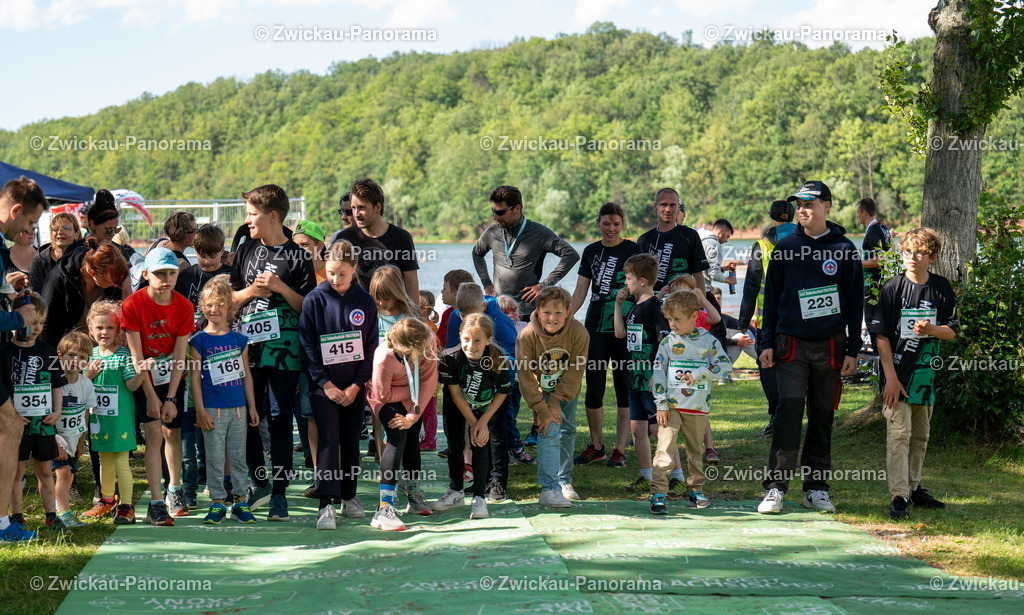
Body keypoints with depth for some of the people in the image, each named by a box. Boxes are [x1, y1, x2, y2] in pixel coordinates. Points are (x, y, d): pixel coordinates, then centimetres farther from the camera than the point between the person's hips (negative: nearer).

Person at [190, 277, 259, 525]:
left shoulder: (239, 340, 8)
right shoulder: (199, 341, -1)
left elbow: (246, 375, 12)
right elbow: (195, 377, -3)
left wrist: (252, 406, 10)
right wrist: (200, 410, -8)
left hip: (238, 408, 3)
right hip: (212, 409, -2)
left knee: (238, 456, 7)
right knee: (215, 458, 2)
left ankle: (240, 501, 14)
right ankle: (218, 502, 9)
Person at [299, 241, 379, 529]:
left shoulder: (365, 302, 3)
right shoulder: (314, 300, -3)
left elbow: (371, 347, 4)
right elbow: (307, 346, -3)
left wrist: (356, 386, -5)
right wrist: (326, 384, -9)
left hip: (354, 386, 2)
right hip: (324, 385, -2)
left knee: (351, 441, 9)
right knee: (328, 440, -11)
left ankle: (349, 496, 23)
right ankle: (326, 504, -13)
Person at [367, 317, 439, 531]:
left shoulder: (427, 341, -32)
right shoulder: (384, 358, -42)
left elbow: (429, 380, -25)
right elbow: (384, 395, -26)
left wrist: (413, 415, -27)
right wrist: (413, 390, -21)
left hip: (411, 397, 5)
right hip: (386, 396, -5)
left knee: (412, 438, 14)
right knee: (398, 437, -23)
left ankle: (414, 496, 35)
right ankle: (384, 509, -27)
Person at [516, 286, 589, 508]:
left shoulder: (579, 333, -24)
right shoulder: (527, 336, -26)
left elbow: (575, 372, -19)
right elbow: (526, 376, -22)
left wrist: (556, 403, -21)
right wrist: (542, 410, -24)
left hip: (566, 392, 3)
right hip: (541, 392, -2)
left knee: (567, 431, 10)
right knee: (549, 432, -16)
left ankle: (565, 482, 28)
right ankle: (549, 489, -18)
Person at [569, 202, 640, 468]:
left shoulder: (633, 250, 0)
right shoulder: (591, 252, 11)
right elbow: (580, 291, 9)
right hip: (596, 328, 4)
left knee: (624, 390, 0)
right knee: (593, 388, 5)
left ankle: (619, 450, 6)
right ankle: (596, 447, 19)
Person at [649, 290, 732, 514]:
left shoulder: (708, 341, 2)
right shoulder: (668, 341, 3)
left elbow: (725, 365, -7)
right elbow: (657, 372, 1)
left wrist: (698, 374, -17)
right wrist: (661, 404, -6)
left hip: (698, 408, 1)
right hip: (671, 406, -1)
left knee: (696, 450, 14)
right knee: (665, 448, -12)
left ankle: (696, 490, 28)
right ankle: (658, 494, -13)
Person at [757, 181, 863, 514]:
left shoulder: (845, 249, 3)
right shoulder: (785, 248, 5)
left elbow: (855, 302, 6)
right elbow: (771, 296, 9)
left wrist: (852, 349, 1)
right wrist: (768, 343, 4)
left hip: (831, 347, 1)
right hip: (791, 345, 0)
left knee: (823, 418, 6)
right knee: (789, 413, -9)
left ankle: (816, 487, 14)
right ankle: (775, 487, -7)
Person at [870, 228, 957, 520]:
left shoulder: (942, 288, 2)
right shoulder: (893, 288, -7)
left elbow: (951, 331, 5)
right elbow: (882, 335, -8)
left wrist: (931, 329, -18)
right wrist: (890, 377, -14)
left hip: (926, 374, 4)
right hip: (898, 374, -4)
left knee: (920, 436, 14)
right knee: (899, 434, -10)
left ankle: (913, 488, 27)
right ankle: (899, 496, -11)